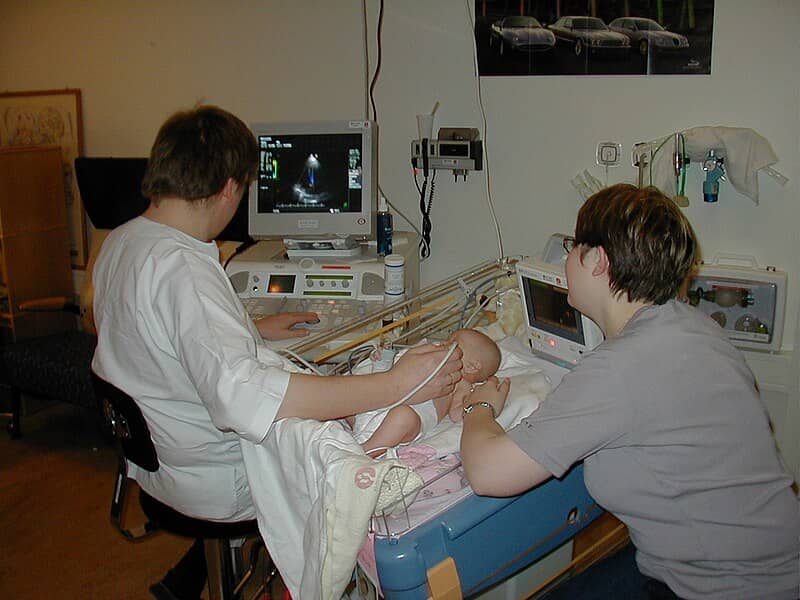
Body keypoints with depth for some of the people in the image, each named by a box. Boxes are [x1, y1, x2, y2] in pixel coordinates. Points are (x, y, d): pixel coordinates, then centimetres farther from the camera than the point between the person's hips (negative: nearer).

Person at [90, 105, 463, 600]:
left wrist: (253, 330, 17)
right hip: (215, 481, -9)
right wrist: (395, 386, -42)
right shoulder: (183, 270, -30)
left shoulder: (119, 242, 0)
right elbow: (240, 397, -42)